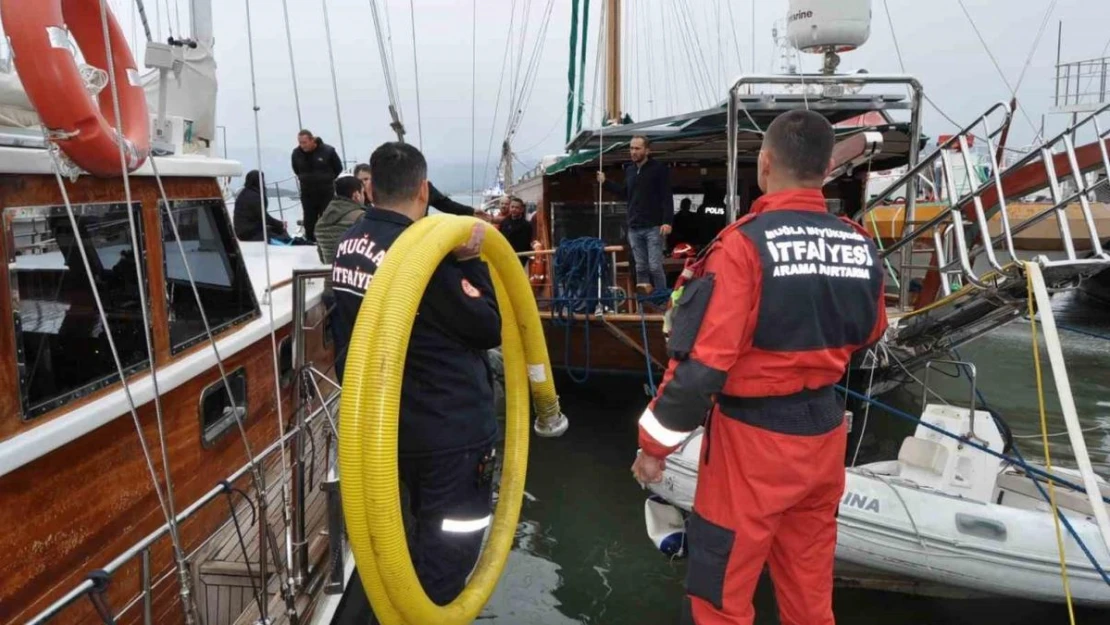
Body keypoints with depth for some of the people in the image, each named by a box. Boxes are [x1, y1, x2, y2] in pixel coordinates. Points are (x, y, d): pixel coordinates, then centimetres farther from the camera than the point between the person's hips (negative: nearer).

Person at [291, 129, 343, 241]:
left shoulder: (328, 151, -15)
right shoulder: (296, 153, -6)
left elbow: (338, 168, 0)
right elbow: (296, 170, 15)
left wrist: (328, 180, 7)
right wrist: (305, 179, 11)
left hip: (326, 191, -3)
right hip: (307, 192, 3)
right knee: (309, 220, 8)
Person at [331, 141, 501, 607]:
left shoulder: (349, 244, 2)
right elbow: (489, 328, -15)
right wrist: (471, 262, -10)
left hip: (391, 422, 9)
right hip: (451, 426, -9)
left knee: (426, 533, 28)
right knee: (449, 548, 7)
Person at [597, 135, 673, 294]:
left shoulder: (659, 169, -5)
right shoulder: (629, 170, 13)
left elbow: (667, 197, -10)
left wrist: (667, 221, -18)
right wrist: (605, 182, 24)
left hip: (653, 227, -6)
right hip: (634, 228, 6)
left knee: (655, 266, -7)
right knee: (641, 267, 8)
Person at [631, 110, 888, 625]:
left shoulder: (746, 243, -20)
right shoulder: (861, 246, -3)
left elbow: (703, 359, -21)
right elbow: (868, 337, 13)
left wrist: (656, 442, -10)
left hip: (753, 437, -6)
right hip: (824, 433, 6)